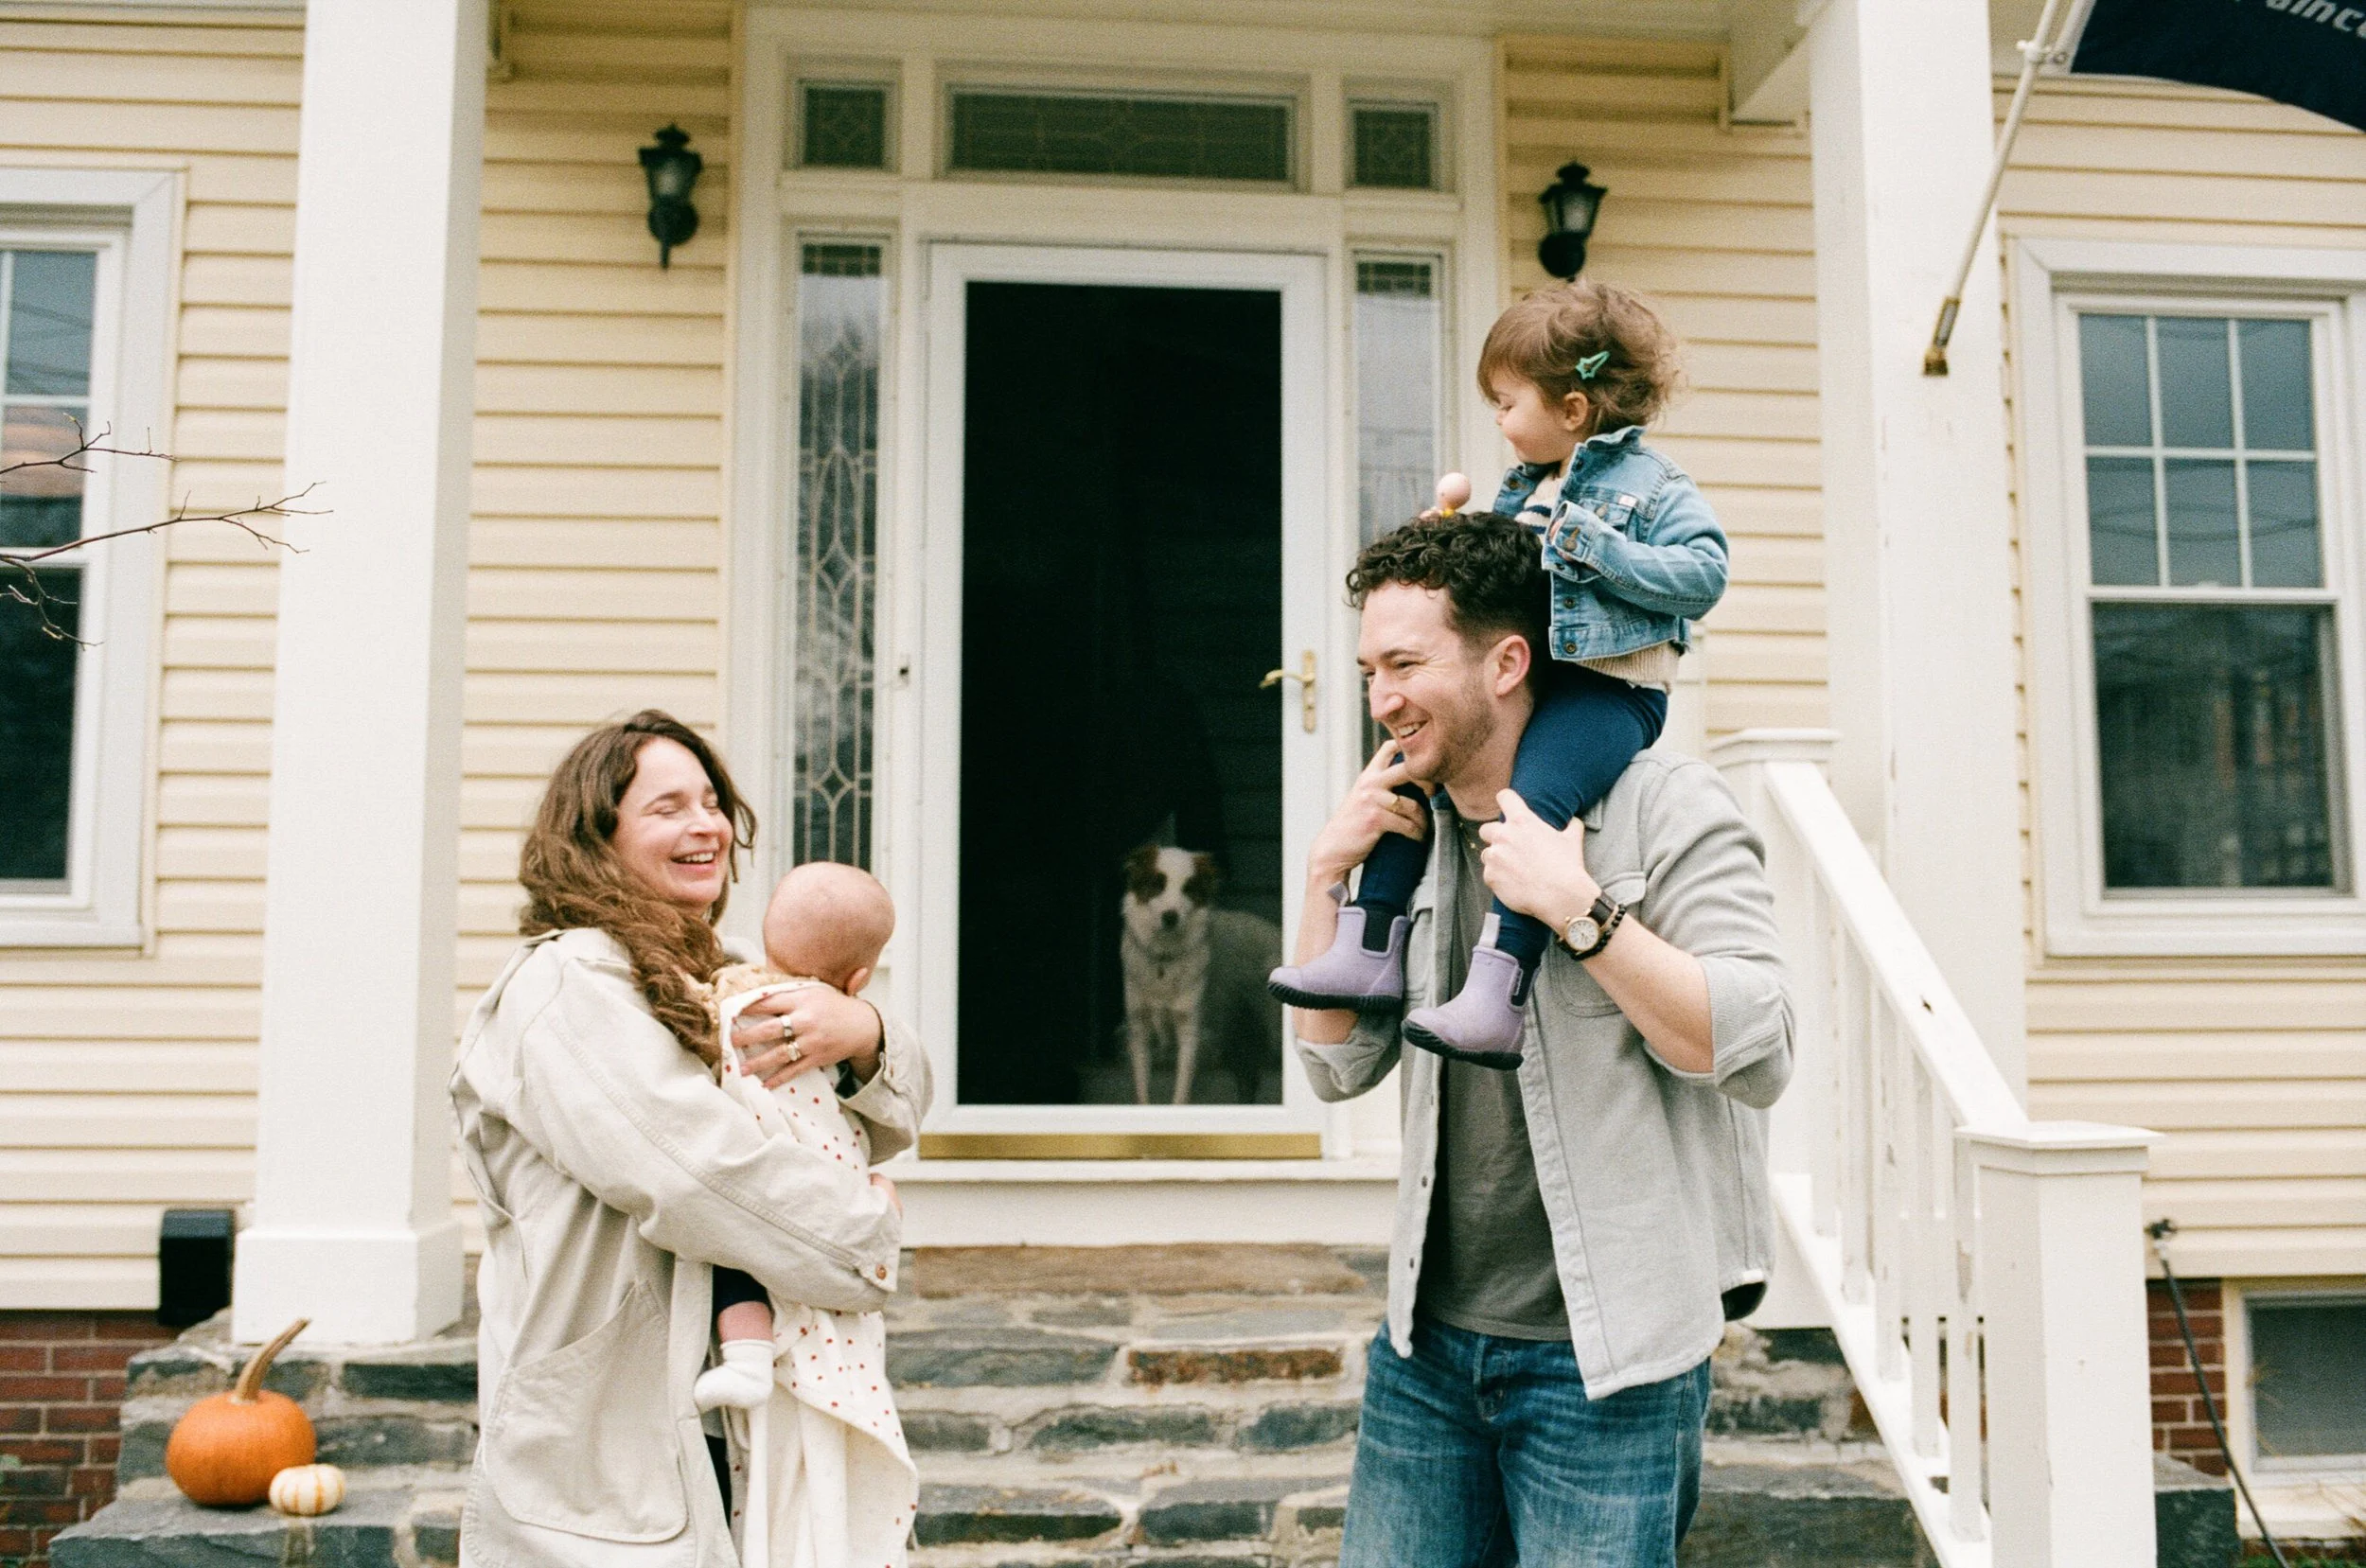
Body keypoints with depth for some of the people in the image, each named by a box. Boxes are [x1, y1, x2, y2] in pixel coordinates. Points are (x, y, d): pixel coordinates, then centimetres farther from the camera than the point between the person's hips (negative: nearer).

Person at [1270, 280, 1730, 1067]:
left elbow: (1703, 573, -18)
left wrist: (1581, 540, -19)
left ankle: (1494, 1000, -38)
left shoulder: (1651, 486, -3)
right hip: (1522, 679, 9)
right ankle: (1370, 950, 1)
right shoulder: (1520, 489, 20)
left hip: (1609, 690, -9)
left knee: (1531, 797, -32)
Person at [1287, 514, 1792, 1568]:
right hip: (1427, 1342, 6)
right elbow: (1339, 1066, 9)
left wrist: (1578, 908, -22)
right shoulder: (1416, 834, 9)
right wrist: (1328, 872, -1)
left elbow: (1758, 1054, -16)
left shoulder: (1662, 806, -8)